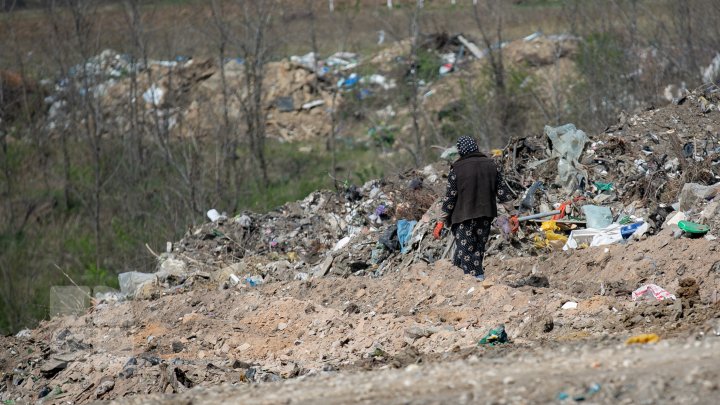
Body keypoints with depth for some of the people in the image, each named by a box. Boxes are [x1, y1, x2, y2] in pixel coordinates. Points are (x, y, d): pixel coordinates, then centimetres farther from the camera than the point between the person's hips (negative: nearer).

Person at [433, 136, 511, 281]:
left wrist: (441, 222, -3)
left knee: (465, 252, 0)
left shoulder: (457, 169, -10)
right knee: (479, 249, 16)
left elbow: (449, 198, -9)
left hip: (464, 217, -5)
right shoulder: (491, 165, 2)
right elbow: (502, 192, 4)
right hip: (486, 215, 5)